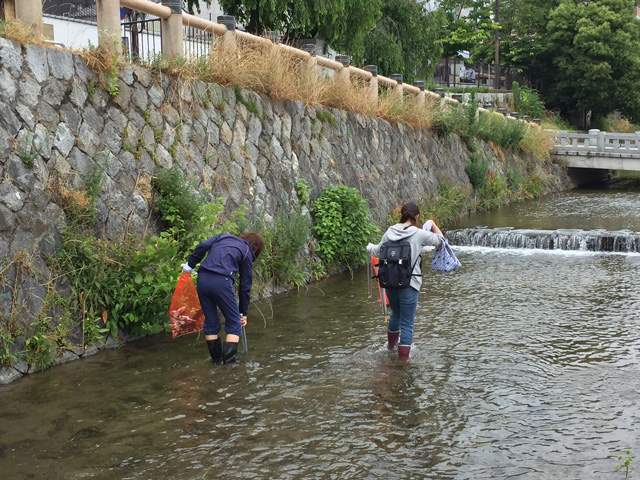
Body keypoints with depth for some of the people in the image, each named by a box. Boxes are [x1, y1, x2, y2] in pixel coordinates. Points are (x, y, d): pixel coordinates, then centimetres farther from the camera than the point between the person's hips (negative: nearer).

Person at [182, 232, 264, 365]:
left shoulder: (224, 237, 24)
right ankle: (229, 361, 2)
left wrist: (190, 264, 11)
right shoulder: (247, 254, 14)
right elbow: (245, 286, 16)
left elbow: (202, 246, 5)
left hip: (203, 278, 5)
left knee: (210, 321, 16)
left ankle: (216, 359, 24)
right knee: (234, 324, 9)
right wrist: (243, 312, 23)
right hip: (222, 282, -5)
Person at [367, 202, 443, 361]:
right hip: (409, 284, -5)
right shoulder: (419, 234, -10)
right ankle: (403, 357, 5)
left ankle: (391, 342, 50)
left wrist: (369, 247, 40)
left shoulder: (390, 232, 2)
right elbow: (439, 240, 5)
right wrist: (433, 224, 22)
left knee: (396, 313, 29)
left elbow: (378, 251, 17)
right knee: (407, 323, 3)